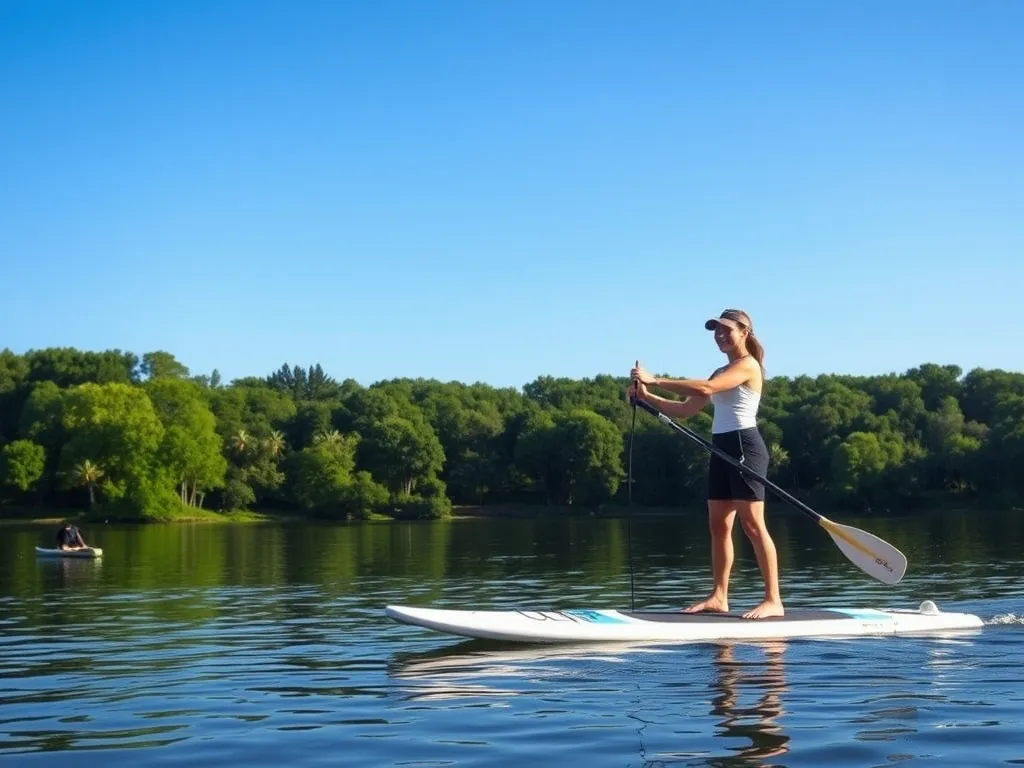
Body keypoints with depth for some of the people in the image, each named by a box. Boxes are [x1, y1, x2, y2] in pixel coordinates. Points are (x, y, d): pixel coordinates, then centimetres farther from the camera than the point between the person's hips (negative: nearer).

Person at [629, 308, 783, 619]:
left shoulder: (748, 365, -7)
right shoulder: (720, 374, 20)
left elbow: (705, 388, -22)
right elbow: (685, 409, 15)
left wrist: (655, 380, -22)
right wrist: (648, 397, 0)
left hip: (744, 446, -9)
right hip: (722, 450, 9)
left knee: (752, 524, -11)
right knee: (719, 525, 7)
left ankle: (773, 600, -10)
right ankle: (719, 597, 10)